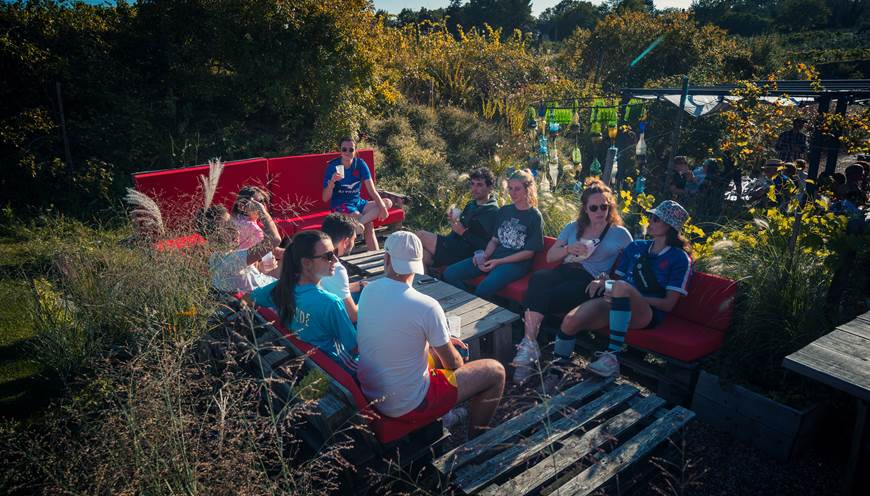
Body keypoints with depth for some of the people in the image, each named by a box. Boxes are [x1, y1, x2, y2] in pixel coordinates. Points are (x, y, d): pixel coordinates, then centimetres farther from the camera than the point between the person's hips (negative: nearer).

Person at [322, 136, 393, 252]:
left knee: (387, 202, -19)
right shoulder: (333, 166, -11)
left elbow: (372, 190, -10)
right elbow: (325, 198, -13)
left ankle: (357, 224, -32)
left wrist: (382, 207, -27)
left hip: (358, 202, 5)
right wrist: (332, 181, -33)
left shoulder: (360, 164, -2)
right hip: (340, 205, -5)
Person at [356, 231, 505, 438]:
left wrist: (441, 341, 14)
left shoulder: (368, 292, -7)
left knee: (437, 349, 26)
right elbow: (453, 364, -12)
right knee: (495, 371, 5)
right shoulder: (427, 306, -26)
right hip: (408, 407, -6)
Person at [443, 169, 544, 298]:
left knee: (483, 288, -34)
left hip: (516, 263, -6)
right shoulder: (504, 211, 16)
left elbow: (529, 252, -7)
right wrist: (484, 256, -6)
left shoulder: (535, 217, -3)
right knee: (450, 273, -11)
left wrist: (498, 262, -14)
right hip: (494, 257, 7)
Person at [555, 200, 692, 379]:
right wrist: (603, 282, -1)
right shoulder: (636, 247, 20)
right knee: (570, 320, -25)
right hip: (618, 305, 5)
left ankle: (612, 357, -37)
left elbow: (668, 304, -2)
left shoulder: (680, 259, 5)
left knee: (621, 286, -40)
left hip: (648, 314, -4)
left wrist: (631, 297, -13)